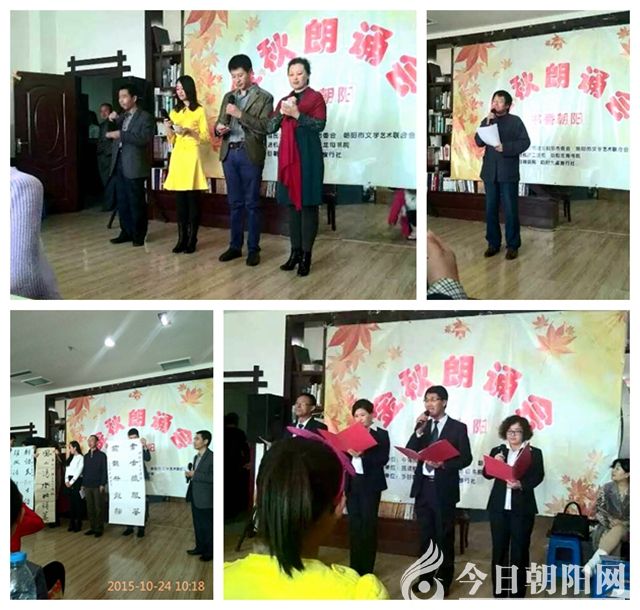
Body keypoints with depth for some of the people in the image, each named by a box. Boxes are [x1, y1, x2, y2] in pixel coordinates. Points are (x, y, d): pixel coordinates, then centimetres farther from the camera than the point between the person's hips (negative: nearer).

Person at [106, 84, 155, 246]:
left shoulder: (145, 117, -3)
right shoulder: (121, 117, 19)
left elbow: (144, 139, -16)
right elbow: (110, 135, 19)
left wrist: (121, 134, -20)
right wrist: (112, 122, 2)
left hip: (134, 165, -7)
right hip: (119, 163, 7)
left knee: (136, 202, -2)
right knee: (122, 201, 9)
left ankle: (139, 235, 6)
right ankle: (126, 232, 18)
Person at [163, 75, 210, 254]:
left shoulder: (199, 111, 1)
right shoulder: (174, 112, 15)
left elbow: (206, 137, -2)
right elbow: (171, 141, 16)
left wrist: (189, 131, -15)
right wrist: (168, 129, -3)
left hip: (192, 155, -5)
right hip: (177, 156, 5)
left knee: (192, 199, -4)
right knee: (180, 200, 4)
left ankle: (192, 240, 0)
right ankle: (182, 239, 7)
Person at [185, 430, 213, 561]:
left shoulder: (212, 457, -16)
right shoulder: (196, 457, 13)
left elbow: (212, 477, -23)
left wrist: (194, 474, -21)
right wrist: (190, 475, 0)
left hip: (206, 498, -9)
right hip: (195, 497, 9)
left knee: (208, 526, 2)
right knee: (198, 524, 17)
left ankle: (210, 552, 13)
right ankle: (200, 547, 30)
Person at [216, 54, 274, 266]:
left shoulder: (264, 97, -1)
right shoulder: (228, 97, 16)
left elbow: (264, 127, -11)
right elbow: (220, 123, 18)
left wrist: (240, 114, -18)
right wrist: (220, 128, -6)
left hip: (250, 155, -5)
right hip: (229, 154, 5)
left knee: (251, 203, 0)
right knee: (234, 203, 10)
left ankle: (253, 249, 5)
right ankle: (235, 246, 18)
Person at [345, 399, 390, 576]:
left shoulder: (381, 434, -1)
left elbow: (383, 459, -13)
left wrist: (362, 454, -24)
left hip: (370, 484, -4)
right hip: (352, 483, 4)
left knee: (368, 525, 0)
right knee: (354, 525, 8)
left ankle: (367, 569, 7)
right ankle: (355, 567, 16)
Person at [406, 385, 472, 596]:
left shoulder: (458, 427, -4)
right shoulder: (423, 425, 8)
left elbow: (466, 458, -7)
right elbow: (410, 452, -1)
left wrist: (443, 464, -21)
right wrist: (419, 430, -13)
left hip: (444, 488, -4)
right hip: (423, 486, 4)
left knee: (444, 535, 5)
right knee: (425, 534, 13)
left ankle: (444, 581, 16)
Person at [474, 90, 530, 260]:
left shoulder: (515, 121, -1)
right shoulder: (486, 121, 10)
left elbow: (525, 142, -6)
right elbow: (479, 142, -1)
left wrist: (506, 147, -18)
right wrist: (488, 123, -11)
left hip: (508, 172, -4)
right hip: (489, 172, 4)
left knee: (510, 210, -1)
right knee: (490, 209, 7)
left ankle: (512, 245, 7)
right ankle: (493, 243, 17)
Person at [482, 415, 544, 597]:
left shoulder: (534, 453, 3)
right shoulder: (497, 451, 10)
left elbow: (538, 477, -9)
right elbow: (486, 474, 2)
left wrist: (521, 484, -26)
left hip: (522, 509, -2)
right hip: (499, 507, 2)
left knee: (519, 552, 4)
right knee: (498, 550, 7)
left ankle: (517, 594, 12)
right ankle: (499, 593, 17)